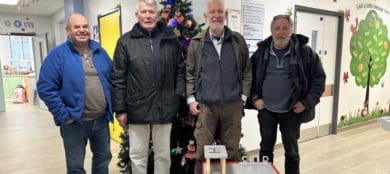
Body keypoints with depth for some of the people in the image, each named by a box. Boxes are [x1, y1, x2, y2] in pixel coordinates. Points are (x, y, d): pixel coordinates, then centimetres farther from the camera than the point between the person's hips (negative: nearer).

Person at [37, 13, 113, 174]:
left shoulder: (99, 51, 6)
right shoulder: (57, 54, -8)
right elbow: (45, 88, -13)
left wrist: (111, 104, 4)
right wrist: (63, 115, -15)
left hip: (101, 119, 4)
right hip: (74, 121, -4)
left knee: (103, 157, 20)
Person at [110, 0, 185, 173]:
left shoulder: (171, 39, 4)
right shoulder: (125, 41, -2)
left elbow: (180, 70, 9)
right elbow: (118, 78, -2)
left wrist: (179, 94, -3)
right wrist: (120, 109, -4)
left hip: (165, 108, 1)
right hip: (137, 108, -1)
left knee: (164, 154, 16)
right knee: (138, 155, 14)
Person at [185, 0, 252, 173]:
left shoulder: (238, 40, 5)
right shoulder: (196, 42, 3)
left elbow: (247, 71, 8)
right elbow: (189, 73, 5)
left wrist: (243, 96, 2)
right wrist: (191, 98, -1)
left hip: (233, 105, 1)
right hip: (205, 105, -1)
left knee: (232, 149, 12)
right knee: (203, 150, 6)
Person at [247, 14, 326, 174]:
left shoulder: (304, 52, -6)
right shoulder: (261, 52, -1)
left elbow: (318, 77, -2)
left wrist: (307, 103, -8)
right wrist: (254, 98, -4)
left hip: (292, 111, -1)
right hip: (266, 110, 2)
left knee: (291, 151, 14)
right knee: (266, 149, 16)